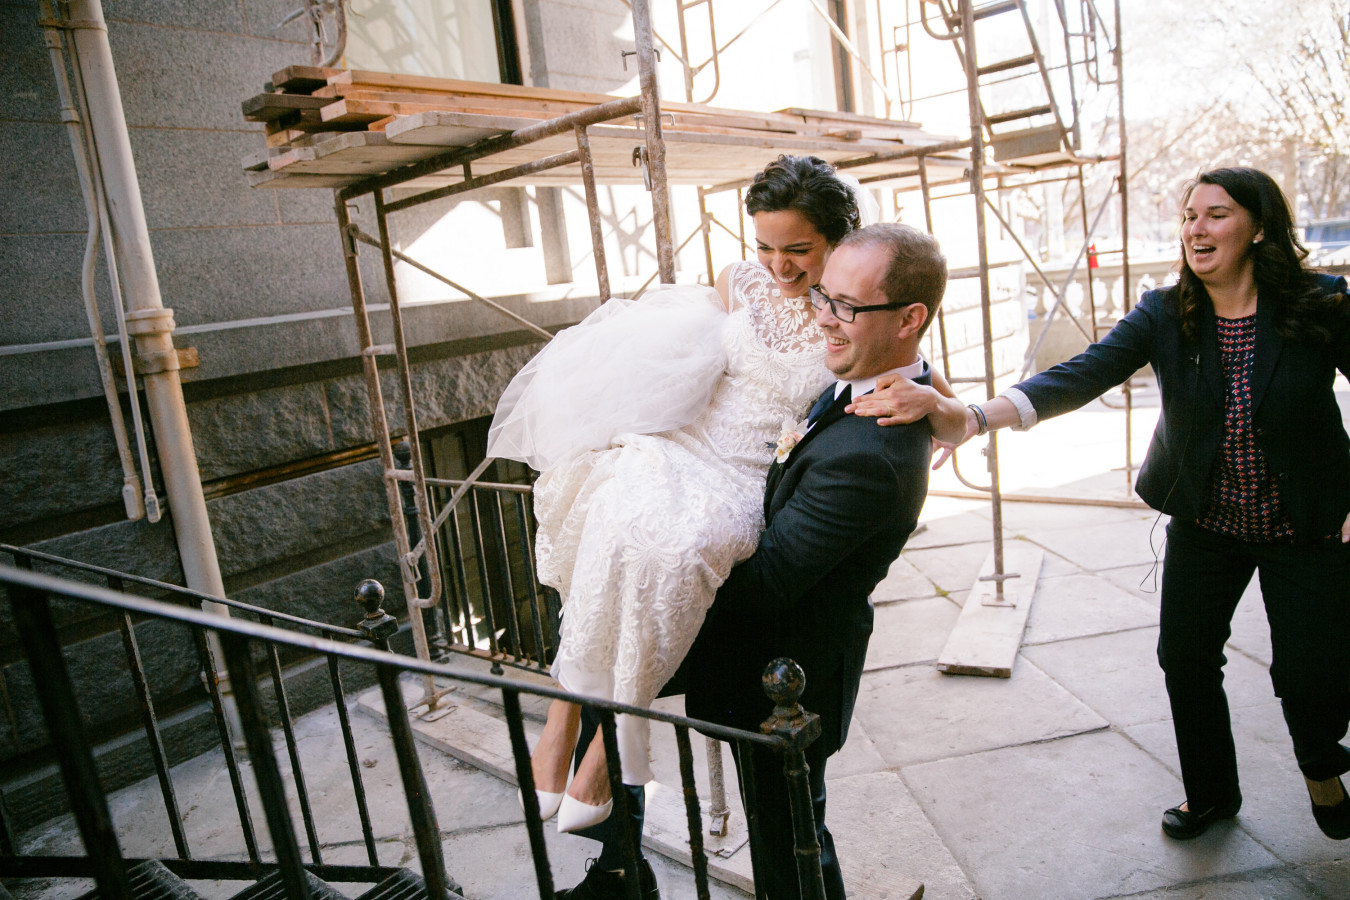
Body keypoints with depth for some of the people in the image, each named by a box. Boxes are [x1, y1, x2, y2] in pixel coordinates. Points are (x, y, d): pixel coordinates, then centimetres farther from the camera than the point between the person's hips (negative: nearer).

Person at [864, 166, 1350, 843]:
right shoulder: (1165, 314, -12)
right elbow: (1082, 375, -27)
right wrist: (969, 417, -43)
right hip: (1204, 523, 2)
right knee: (1185, 659, 5)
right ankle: (1210, 791, 35)